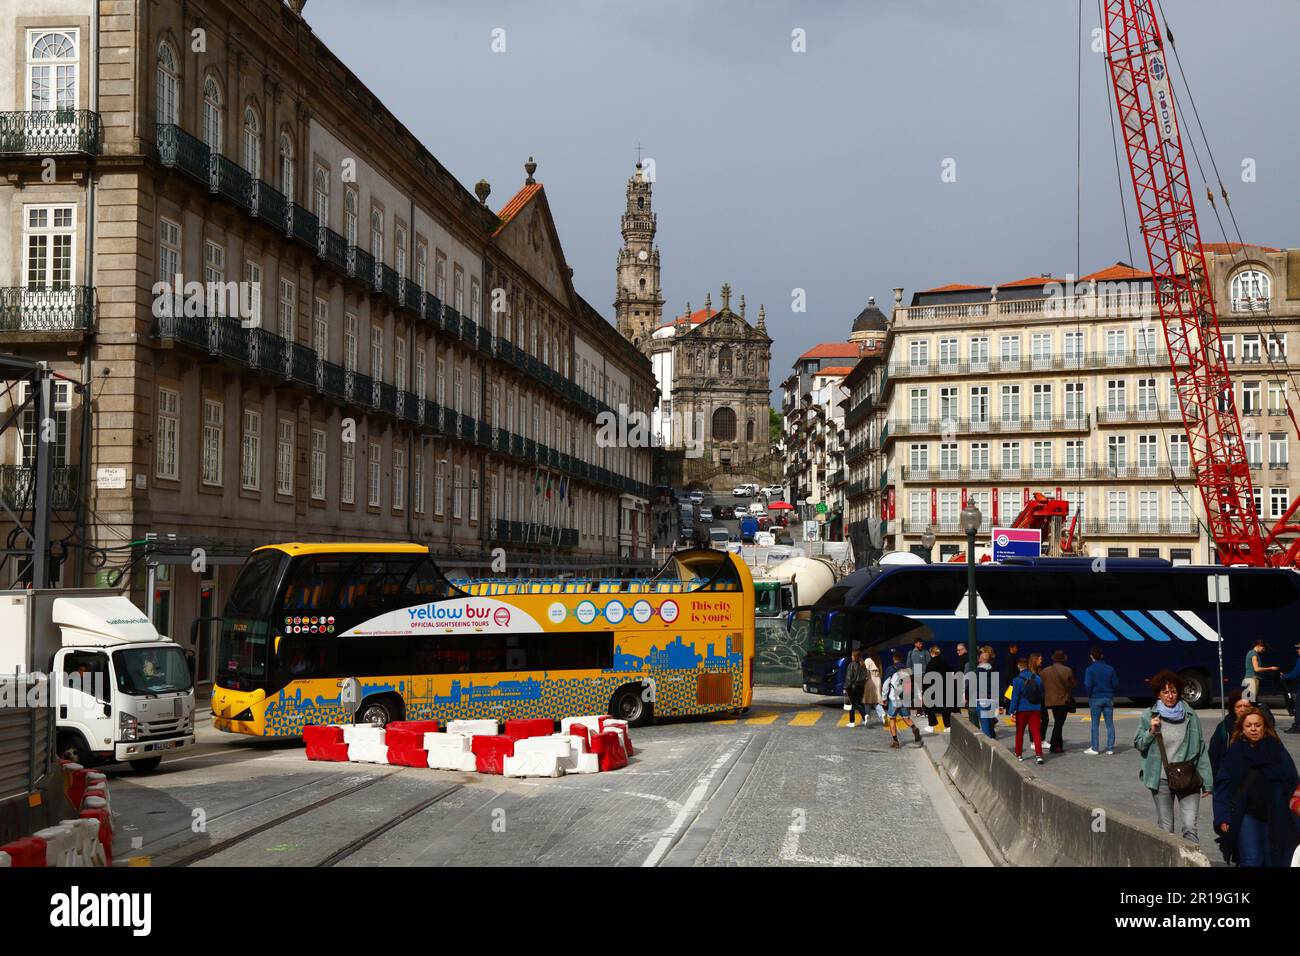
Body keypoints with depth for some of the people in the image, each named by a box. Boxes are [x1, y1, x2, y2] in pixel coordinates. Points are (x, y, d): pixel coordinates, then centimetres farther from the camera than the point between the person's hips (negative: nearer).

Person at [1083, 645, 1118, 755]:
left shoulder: (1090, 669, -10)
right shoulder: (1110, 669, 0)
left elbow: (1088, 685, -15)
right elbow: (1116, 684, 3)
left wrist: (1088, 694, 3)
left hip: (1095, 698, -3)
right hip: (1108, 698, 3)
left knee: (1095, 724, 4)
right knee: (1110, 724, 7)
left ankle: (1094, 748, 6)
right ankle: (1110, 748, 7)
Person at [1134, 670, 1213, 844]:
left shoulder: (1190, 716, 4)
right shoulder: (1148, 716, 3)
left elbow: (1201, 749, 8)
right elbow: (1139, 745, 9)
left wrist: (1207, 781, 6)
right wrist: (1151, 731, -10)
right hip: (1161, 779, 0)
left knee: (1190, 827, -11)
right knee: (1165, 829, 7)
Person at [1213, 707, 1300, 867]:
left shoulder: (1277, 750, 6)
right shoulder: (1235, 752, 4)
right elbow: (1222, 786, 0)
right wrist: (1223, 818, -9)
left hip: (1275, 817, 2)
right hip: (1246, 816, -2)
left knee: (1274, 860, 3)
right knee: (1251, 861, -12)